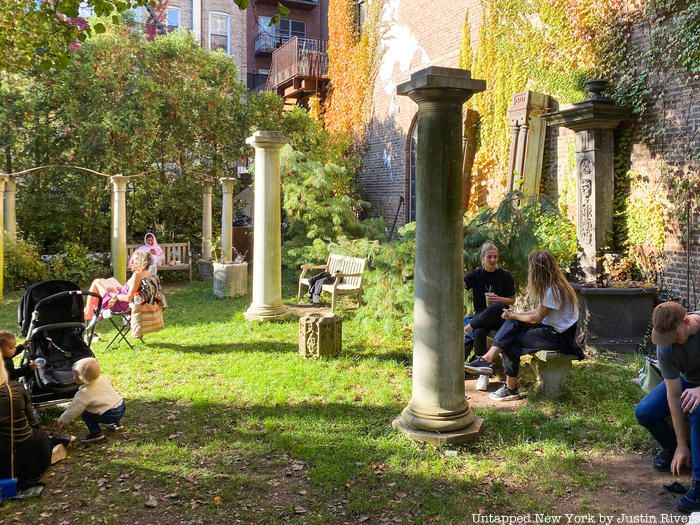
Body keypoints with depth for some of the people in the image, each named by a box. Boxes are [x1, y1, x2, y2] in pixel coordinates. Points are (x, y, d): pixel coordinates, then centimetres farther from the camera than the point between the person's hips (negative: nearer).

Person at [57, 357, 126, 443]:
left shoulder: (84, 393, -15)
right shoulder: (101, 378, 3)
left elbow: (73, 410, -9)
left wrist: (62, 420, 5)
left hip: (112, 414, -8)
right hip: (122, 406, 8)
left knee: (85, 414, -2)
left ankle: (96, 433, 5)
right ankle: (117, 423, 40)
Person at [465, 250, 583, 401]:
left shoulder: (552, 291, -23)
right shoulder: (554, 285, 8)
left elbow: (536, 318, -17)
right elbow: (539, 311, 9)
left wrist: (514, 316, -3)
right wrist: (515, 315, 2)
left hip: (558, 336, -9)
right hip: (551, 328, 9)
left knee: (511, 343, -11)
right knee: (512, 324, -4)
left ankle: (511, 390, 2)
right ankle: (487, 360, -15)